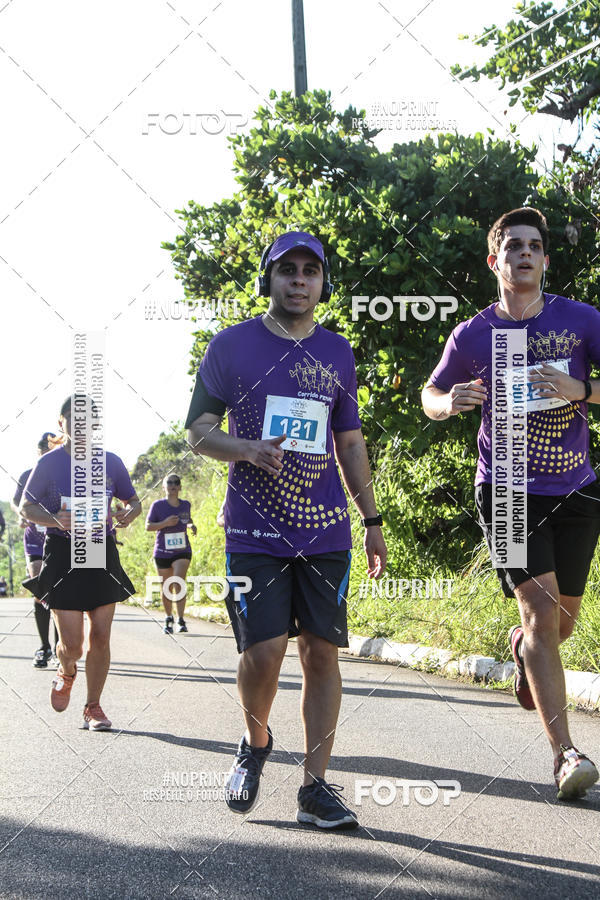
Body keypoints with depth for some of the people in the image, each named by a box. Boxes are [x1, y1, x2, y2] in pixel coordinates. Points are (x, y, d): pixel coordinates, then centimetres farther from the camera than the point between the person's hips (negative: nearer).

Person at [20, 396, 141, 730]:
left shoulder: (111, 462, 5)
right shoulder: (49, 463, -2)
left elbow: (134, 502, 15)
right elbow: (26, 506, 3)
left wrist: (129, 514, -9)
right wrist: (56, 520, -17)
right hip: (62, 555, -3)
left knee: (101, 636, 1)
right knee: (71, 643, -7)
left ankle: (93, 707, 16)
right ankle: (67, 673, 29)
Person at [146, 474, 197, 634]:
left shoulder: (186, 505, 5)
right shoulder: (158, 505, -4)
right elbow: (148, 526, -4)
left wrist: (192, 525, 2)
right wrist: (165, 523, -19)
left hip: (182, 551, 0)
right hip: (162, 553, 0)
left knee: (179, 583, -19)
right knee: (165, 589, 8)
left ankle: (180, 620, -18)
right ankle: (168, 619, 28)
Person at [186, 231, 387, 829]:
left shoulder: (337, 353, 13)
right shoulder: (231, 345, 3)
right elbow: (199, 431, 4)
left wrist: (372, 521, 15)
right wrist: (250, 449, -16)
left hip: (326, 531, 3)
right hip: (254, 529, -3)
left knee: (322, 651, -1)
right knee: (263, 651, -12)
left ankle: (315, 787, 6)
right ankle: (255, 741, 19)